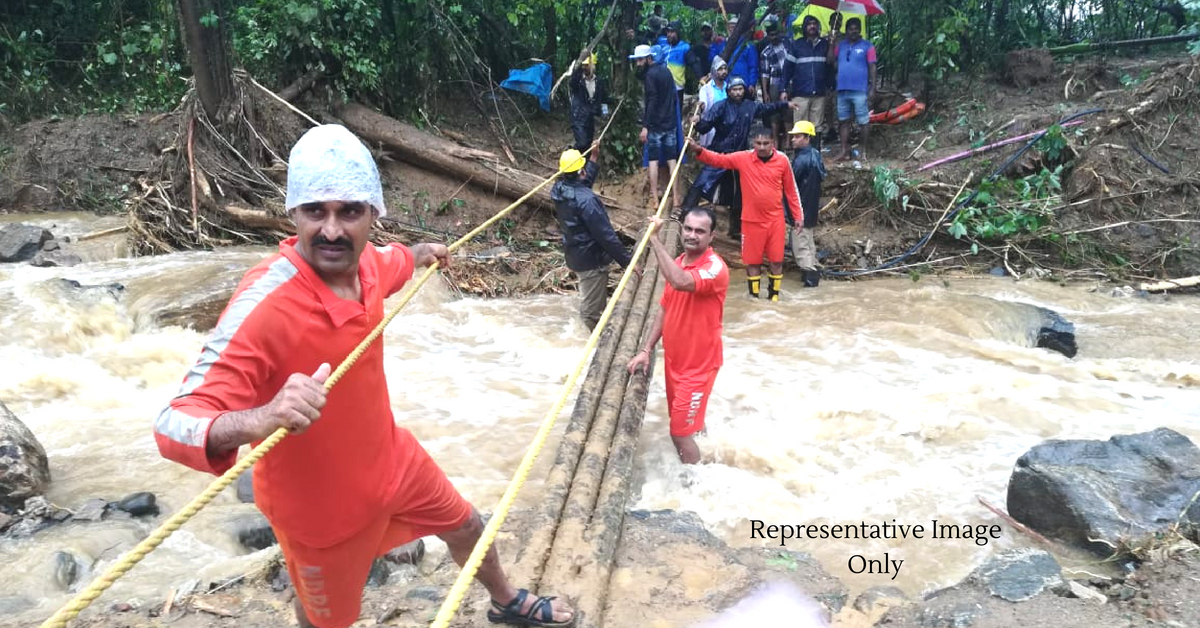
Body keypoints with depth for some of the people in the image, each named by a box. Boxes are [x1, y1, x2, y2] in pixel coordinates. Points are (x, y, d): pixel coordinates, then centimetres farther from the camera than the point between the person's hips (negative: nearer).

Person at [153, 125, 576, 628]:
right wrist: (255, 421, -60)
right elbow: (173, 425, -42)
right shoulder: (264, 304, -36)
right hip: (318, 501, -6)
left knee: (464, 526, 26)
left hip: (388, 455, 7)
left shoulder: (362, 262, -14)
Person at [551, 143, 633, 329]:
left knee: (590, 304, 27)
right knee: (591, 309, 5)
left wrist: (594, 157, 23)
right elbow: (605, 234, -26)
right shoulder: (586, 200, -29)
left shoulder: (560, 189, -3)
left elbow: (586, 180, 20)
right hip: (591, 259, -10)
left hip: (574, 255, 10)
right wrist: (627, 260, -20)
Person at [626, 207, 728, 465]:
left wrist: (654, 239, -36)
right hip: (674, 360, 7)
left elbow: (680, 282, -43)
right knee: (687, 425, 22)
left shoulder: (716, 268, -23)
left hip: (699, 364, -7)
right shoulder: (678, 263, 3)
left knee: (681, 432, -2)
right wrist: (646, 350, 3)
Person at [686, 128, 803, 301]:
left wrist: (798, 216, 5)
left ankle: (774, 295, 24)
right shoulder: (743, 158, -6)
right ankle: (754, 296, 24)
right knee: (753, 261, 9)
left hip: (776, 220, 1)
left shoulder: (782, 160, -4)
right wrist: (698, 150, -29)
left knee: (776, 260, 7)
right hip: (752, 220, 0)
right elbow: (718, 159, -11)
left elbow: (791, 190, 3)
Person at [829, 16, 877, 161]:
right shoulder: (841, 45, 13)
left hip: (860, 91, -4)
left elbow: (872, 68, -2)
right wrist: (833, 42, -4)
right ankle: (844, 151, 14)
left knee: (863, 122, -1)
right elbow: (831, 60, 2)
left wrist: (872, 88, -8)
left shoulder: (867, 46, 1)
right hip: (842, 90, 4)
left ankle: (864, 152, 6)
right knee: (843, 121, 7)